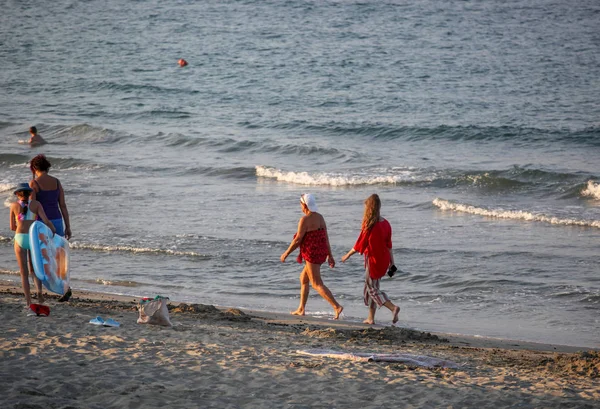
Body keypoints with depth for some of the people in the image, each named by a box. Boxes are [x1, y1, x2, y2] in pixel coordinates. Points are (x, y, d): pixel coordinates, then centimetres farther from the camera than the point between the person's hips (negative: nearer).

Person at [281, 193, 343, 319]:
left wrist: (286, 253, -4)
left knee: (317, 284, -5)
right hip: (321, 252, 9)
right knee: (303, 278, 22)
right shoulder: (320, 217, 7)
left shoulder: (305, 220, -17)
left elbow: (297, 240, -15)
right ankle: (301, 309, 26)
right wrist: (330, 255, 13)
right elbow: (326, 237, 9)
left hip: (312, 254, -9)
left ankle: (337, 307, -17)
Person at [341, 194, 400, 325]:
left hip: (373, 259, -7)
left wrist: (348, 255, 1)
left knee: (372, 289, 2)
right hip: (384, 259, 7)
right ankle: (371, 318, 19)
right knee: (371, 286, 17)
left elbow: (360, 244, -12)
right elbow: (389, 244, 8)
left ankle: (393, 307, -18)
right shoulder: (385, 223, 2)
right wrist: (392, 261, 14)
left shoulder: (369, 225, -18)